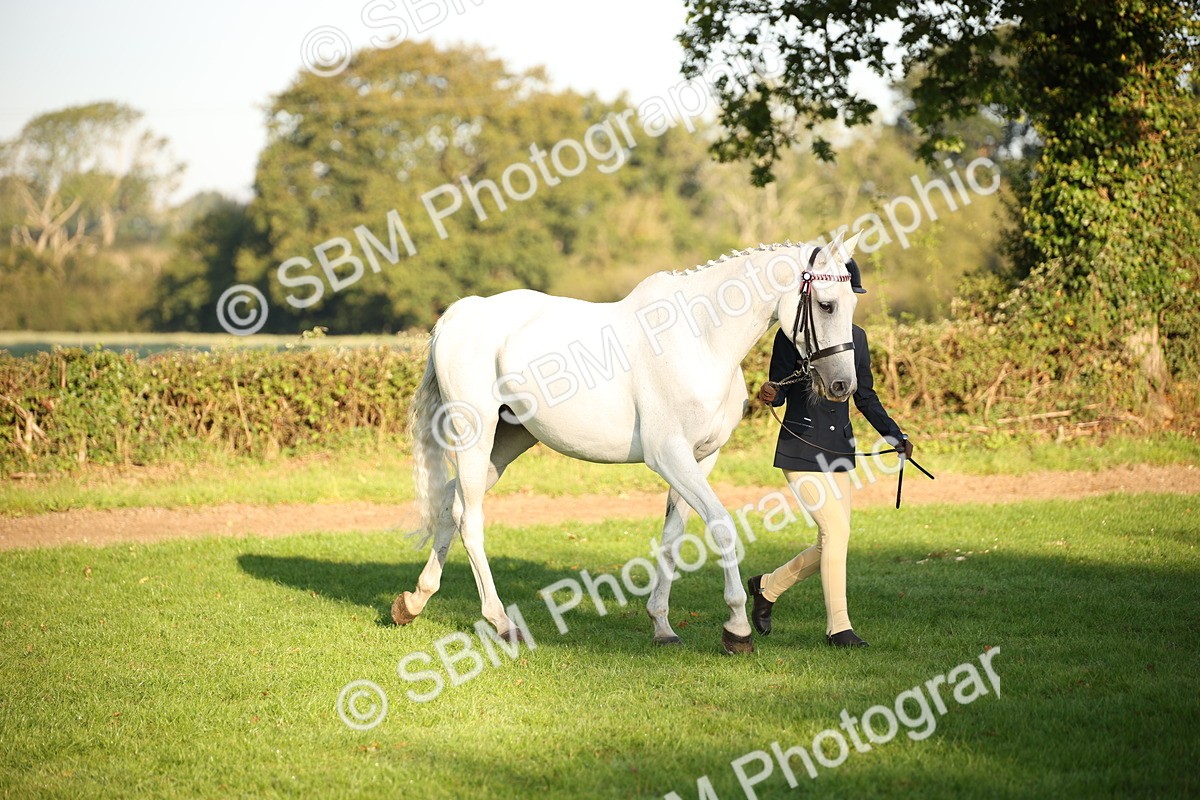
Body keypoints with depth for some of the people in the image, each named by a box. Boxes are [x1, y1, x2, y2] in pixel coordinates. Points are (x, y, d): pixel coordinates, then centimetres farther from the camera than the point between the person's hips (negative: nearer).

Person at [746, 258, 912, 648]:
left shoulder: (856, 338, 10)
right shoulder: (793, 334, -5)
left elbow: (866, 397, 14)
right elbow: (778, 390, -3)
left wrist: (894, 434, 1)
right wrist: (770, 394, -27)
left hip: (839, 450, 6)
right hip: (801, 449, -6)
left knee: (832, 543, 5)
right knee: (836, 530, -14)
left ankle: (768, 587, 29)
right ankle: (838, 626, -3)